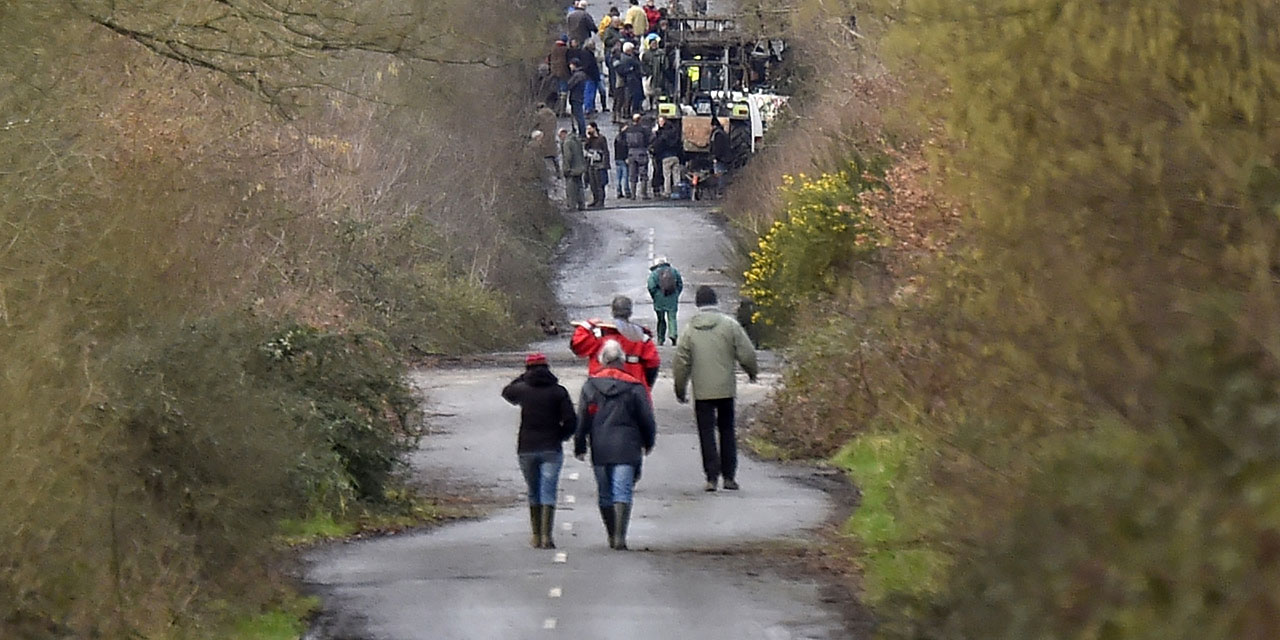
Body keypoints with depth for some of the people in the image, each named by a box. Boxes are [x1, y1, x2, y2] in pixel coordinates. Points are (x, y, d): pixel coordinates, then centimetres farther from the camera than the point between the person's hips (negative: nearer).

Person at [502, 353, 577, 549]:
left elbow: (506, 392, 23)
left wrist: (523, 377, 26)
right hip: (551, 449, -1)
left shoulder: (522, 389, -1)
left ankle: (536, 536, 16)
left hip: (526, 449, 1)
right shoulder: (558, 391, -3)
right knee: (548, 492, -2)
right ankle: (546, 535, -14)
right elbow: (571, 422, -6)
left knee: (533, 493, 14)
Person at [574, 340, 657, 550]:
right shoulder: (634, 387, -3)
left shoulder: (590, 385, 2)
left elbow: (581, 420, 4)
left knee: (605, 494, 14)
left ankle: (612, 536, 22)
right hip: (626, 448, -2)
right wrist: (648, 443, 19)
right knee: (623, 492, -5)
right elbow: (647, 419, 3)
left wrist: (579, 446, 12)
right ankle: (620, 537, -16)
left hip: (599, 448, 2)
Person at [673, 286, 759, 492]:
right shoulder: (729, 324, -4)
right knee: (727, 431, 11)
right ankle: (729, 476, 11)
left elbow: (682, 362, 1)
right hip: (726, 389, 0)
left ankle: (712, 477, -2)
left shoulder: (690, 329, -1)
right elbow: (746, 353, -3)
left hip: (702, 390, 0)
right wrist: (752, 372, 17)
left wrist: (680, 389, 12)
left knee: (706, 433, 4)